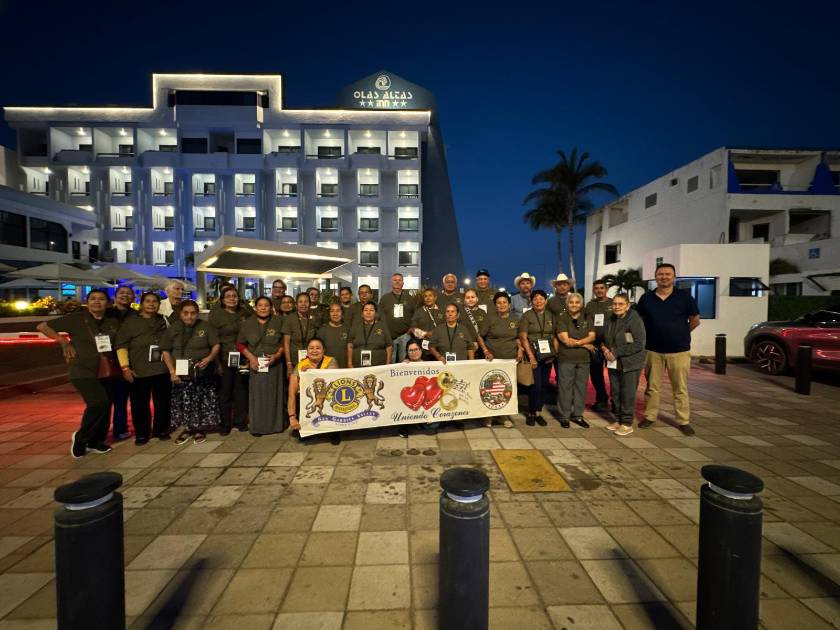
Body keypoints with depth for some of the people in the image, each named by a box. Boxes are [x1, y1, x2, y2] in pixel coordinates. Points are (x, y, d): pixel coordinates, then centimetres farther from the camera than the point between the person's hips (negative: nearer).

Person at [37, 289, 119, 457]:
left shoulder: (113, 322, 6)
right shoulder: (76, 318, -5)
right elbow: (42, 327, 1)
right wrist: (64, 342, -6)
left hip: (106, 372, 5)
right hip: (83, 371, -5)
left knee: (105, 406, 8)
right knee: (98, 402, -20)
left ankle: (95, 441, 29)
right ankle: (80, 437, 5)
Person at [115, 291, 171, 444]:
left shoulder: (164, 321, 11)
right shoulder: (131, 322, 1)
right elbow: (121, 345, -4)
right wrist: (125, 367, -11)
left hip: (162, 370, 3)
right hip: (139, 372, -2)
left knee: (163, 402, 9)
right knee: (140, 404, 4)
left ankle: (161, 430, 24)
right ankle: (141, 434, 19)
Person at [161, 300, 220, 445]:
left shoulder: (206, 327, 1)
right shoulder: (172, 329, 5)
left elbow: (216, 345, 1)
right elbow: (165, 351, 6)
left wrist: (209, 358, -18)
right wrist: (172, 371, -4)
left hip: (202, 373, -1)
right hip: (180, 373, 2)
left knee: (202, 401, 2)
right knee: (183, 402, 5)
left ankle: (199, 429, 18)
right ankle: (187, 428, 22)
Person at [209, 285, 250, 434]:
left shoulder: (244, 313, 8)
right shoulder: (216, 314, -1)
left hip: (242, 359, 3)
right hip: (224, 359, -2)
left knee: (241, 390, 9)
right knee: (225, 391, 5)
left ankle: (240, 421, 22)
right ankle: (225, 423, 19)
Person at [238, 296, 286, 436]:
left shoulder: (278, 322, 0)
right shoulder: (247, 323, 4)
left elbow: (284, 342, 3)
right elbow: (240, 343, 7)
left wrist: (277, 356, -11)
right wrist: (250, 357, -6)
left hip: (274, 364, 0)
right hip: (256, 364, 1)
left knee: (274, 394, 6)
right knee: (257, 395, 3)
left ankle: (276, 424, 19)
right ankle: (257, 426, 14)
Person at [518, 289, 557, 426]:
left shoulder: (551, 315, 9)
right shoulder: (527, 315, -3)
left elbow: (555, 337, 12)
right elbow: (523, 338, -8)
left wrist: (554, 354, -1)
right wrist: (531, 357, -14)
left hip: (547, 356, 4)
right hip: (533, 356, -4)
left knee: (544, 385, 7)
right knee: (536, 385, -6)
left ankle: (538, 412, 21)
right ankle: (531, 413, 12)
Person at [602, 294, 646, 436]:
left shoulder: (635, 320, -12)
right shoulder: (610, 320, 9)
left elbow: (639, 344, -18)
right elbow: (605, 339, 19)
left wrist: (616, 352, -18)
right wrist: (605, 348, -3)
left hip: (630, 364, -6)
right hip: (613, 364, 6)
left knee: (628, 394, 1)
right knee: (615, 393, 12)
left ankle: (627, 423, 14)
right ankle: (618, 420, 26)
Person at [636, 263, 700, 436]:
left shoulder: (685, 297, -2)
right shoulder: (646, 298, 2)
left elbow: (695, 320, 8)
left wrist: (679, 334, 9)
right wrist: (651, 335, 8)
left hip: (679, 350, -1)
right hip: (653, 350, 1)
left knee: (680, 389, 6)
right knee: (652, 387, 9)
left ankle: (683, 421, 18)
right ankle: (650, 416, 21)